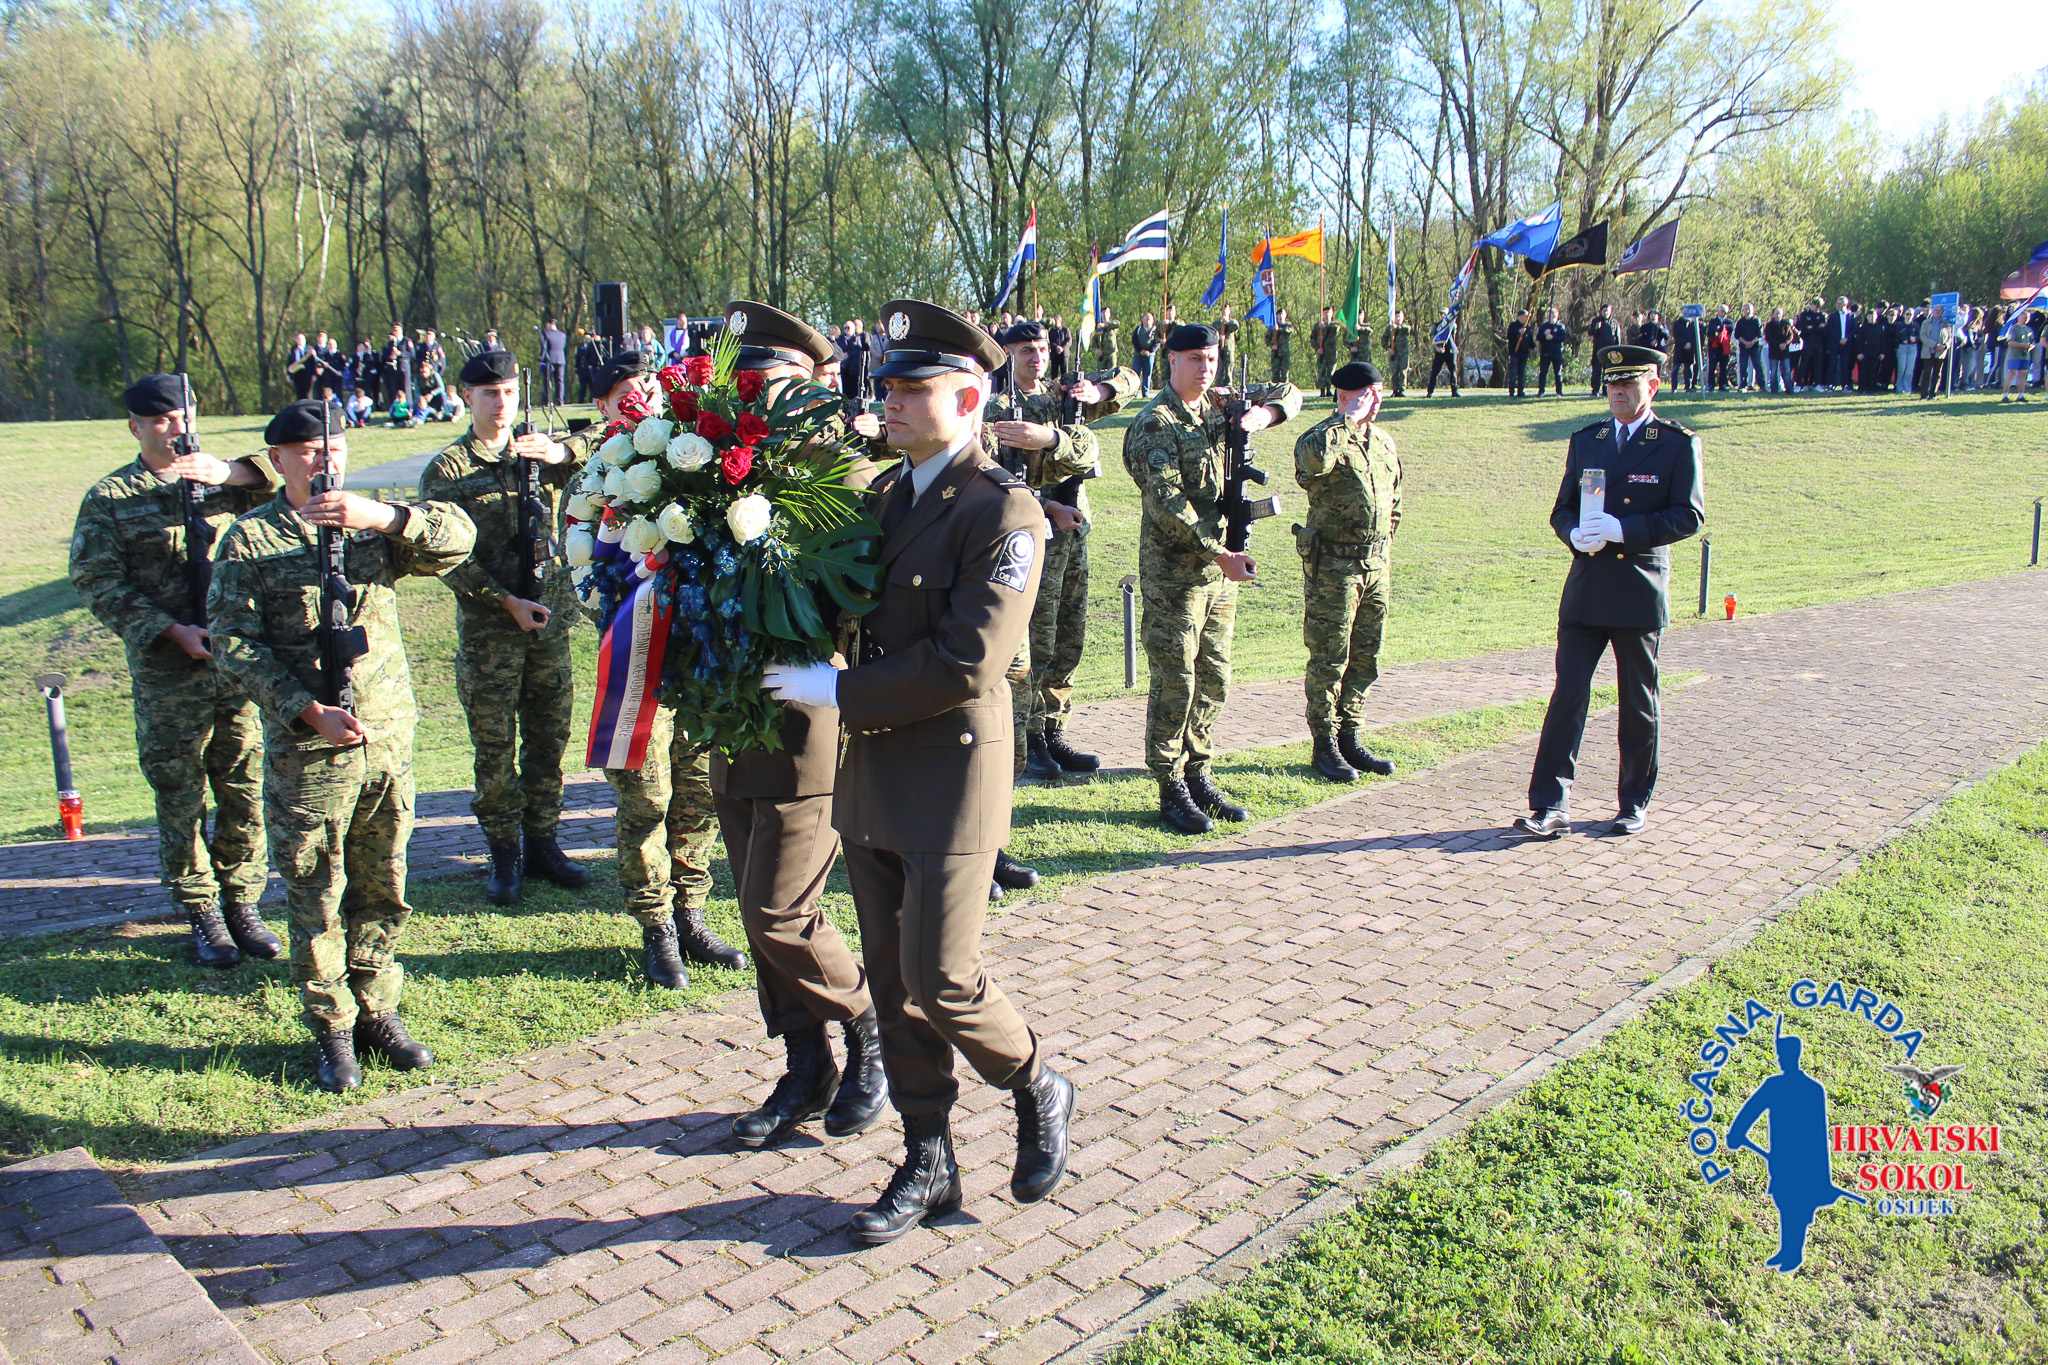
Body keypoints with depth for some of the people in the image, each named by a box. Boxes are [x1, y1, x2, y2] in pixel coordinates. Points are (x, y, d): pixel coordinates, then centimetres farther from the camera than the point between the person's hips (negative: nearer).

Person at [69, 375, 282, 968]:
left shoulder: (221, 480, 8)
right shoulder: (110, 498, 3)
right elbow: (99, 583, -3)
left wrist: (228, 472, -25)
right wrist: (173, 631, -14)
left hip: (241, 664, 2)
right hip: (167, 674, -2)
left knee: (246, 792, 8)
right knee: (180, 800, 6)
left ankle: (242, 904, 23)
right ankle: (201, 914, 20)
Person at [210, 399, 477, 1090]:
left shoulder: (373, 523, 8)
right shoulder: (250, 539, 0)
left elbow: (457, 539, -8)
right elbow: (235, 644, -7)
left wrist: (382, 516, -24)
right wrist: (310, 712, -17)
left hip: (389, 738, 3)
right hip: (305, 750, -3)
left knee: (383, 888, 11)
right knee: (316, 895, 5)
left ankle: (377, 1010, 27)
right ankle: (332, 1029, 20)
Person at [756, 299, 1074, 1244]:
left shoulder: (1002, 511, -13)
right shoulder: (884, 496, 12)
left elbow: (965, 663, -21)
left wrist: (840, 692, -15)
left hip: (951, 776, -7)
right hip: (872, 775, 8)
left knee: (941, 982, -3)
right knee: (890, 981, 12)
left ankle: (1038, 1092, 27)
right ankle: (928, 1165, 26)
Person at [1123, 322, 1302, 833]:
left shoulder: (1219, 404, 10)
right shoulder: (1156, 421, -11)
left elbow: (1289, 394, 20)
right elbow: (1167, 504, -20)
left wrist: (1264, 413, -4)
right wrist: (1223, 555, -23)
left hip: (1220, 568, 7)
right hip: (1173, 572, -7)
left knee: (1213, 678, 12)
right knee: (1175, 682, -2)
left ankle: (1198, 776, 24)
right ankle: (1171, 790, 7)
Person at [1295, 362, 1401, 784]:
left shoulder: (1384, 442, 14)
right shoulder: (1321, 437, -8)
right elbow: (1314, 457, -36)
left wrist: (1382, 545, 18)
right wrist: (1350, 420, -23)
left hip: (1375, 564, 7)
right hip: (1332, 565, -7)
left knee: (1365, 660, 11)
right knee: (1329, 659, -1)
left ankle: (1350, 740, 22)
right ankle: (1325, 746, 9)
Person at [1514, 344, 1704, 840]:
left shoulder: (1678, 444, 0)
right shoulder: (1585, 441, 13)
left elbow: (1689, 515, -7)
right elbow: (1562, 510, 13)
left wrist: (1623, 530, -19)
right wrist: (1576, 535, -10)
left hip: (1640, 593, -3)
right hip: (1585, 591, 3)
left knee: (1638, 705, 8)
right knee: (1568, 694, -4)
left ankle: (1634, 804, 22)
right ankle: (1551, 807, -2)